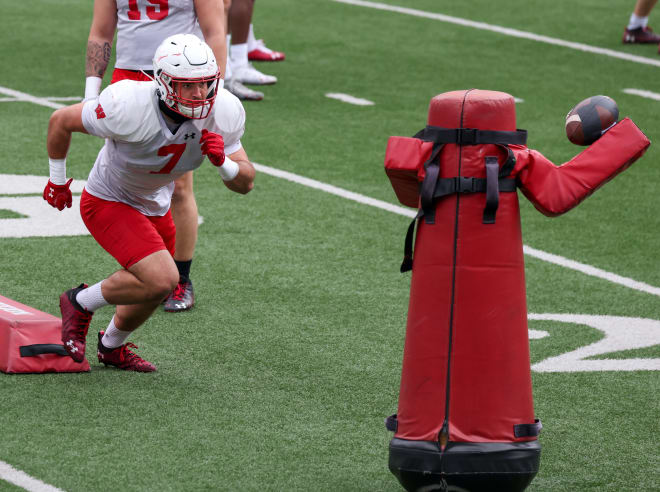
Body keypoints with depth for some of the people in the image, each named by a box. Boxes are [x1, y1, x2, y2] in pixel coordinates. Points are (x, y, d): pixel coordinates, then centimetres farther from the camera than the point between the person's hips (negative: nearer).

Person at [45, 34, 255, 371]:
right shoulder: (131, 108, -35)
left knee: (155, 288, 23)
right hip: (108, 203, -7)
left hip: (154, 205, 7)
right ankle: (80, 303, 1)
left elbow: (245, 183, -11)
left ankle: (112, 347, 51)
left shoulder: (222, 114, -21)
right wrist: (57, 181, -3)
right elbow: (61, 121, -18)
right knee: (161, 279, -23)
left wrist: (223, 161, -35)